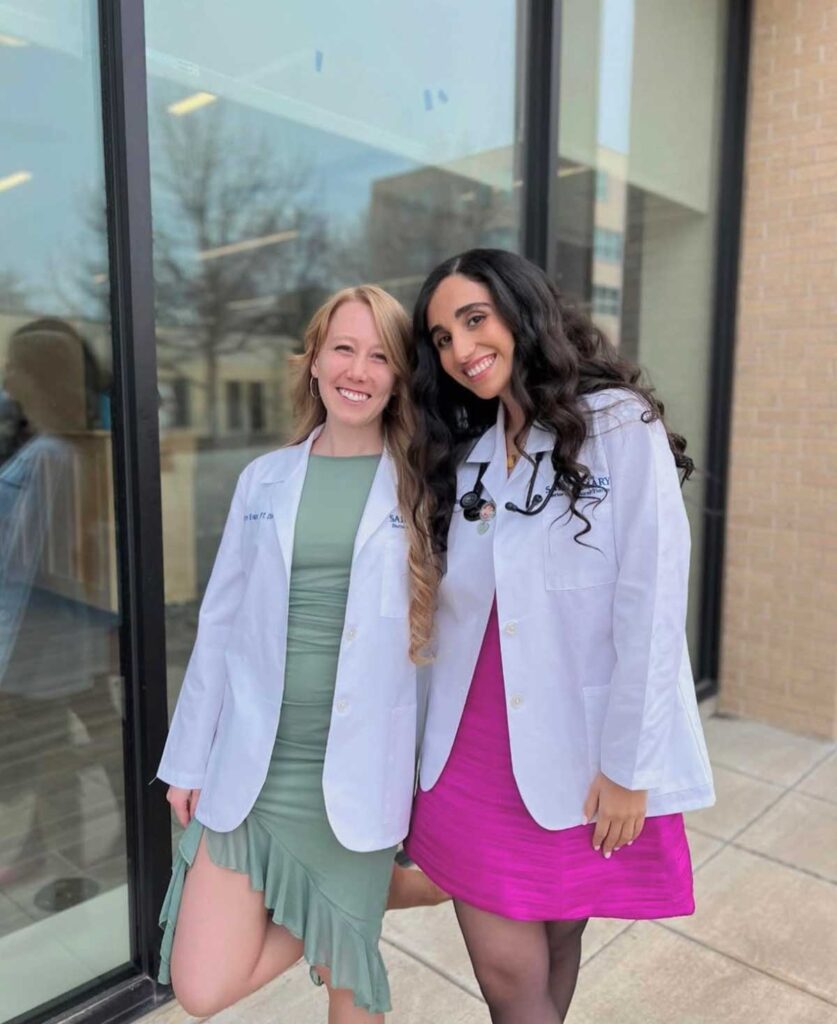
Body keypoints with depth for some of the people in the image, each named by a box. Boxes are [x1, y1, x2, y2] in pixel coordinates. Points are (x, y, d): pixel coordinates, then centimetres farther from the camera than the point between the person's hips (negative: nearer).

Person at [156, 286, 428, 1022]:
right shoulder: (264, 480, 3)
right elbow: (221, 625, 7)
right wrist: (189, 759, 8)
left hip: (356, 769, -2)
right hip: (252, 769, 2)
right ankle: (316, 922, 27)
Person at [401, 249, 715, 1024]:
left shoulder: (619, 425, -9)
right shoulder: (463, 453, 10)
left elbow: (651, 606, -13)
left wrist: (627, 765, -13)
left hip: (583, 752, -4)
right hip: (473, 752, 4)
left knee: (559, 938, 15)